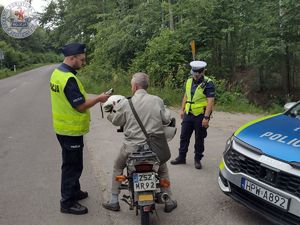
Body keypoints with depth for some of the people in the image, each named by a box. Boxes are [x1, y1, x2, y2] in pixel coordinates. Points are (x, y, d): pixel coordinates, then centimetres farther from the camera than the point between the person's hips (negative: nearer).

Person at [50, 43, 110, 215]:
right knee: (72, 166, 2)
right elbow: (81, 106, -25)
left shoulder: (58, 72, 7)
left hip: (64, 127, 10)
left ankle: (74, 192, 38)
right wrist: (99, 98, -13)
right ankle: (68, 202, 14)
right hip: (71, 130, -10)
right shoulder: (69, 79, -25)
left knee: (72, 163, 22)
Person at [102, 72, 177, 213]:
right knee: (163, 170, 27)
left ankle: (114, 201, 27)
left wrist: (111, 111, 23)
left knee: (118, 167, 25)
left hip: (132, 146, -1)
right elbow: (166, 119, 2)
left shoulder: (126, 104, -8)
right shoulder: (157, 101, -5)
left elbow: (116, 121, 4)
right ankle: (169, 202, 29)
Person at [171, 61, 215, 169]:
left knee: (199, 139, 6)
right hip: (188, 114, 6)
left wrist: (206, 117, -24)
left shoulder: (208, 83, -13)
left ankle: (197, 159, 21)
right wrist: (182, 109, 15)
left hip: (200, 116, -6)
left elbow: (210, 101, -18)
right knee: (184, 136, 12)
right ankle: (181, 157, 25)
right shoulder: (189, 81, 8)